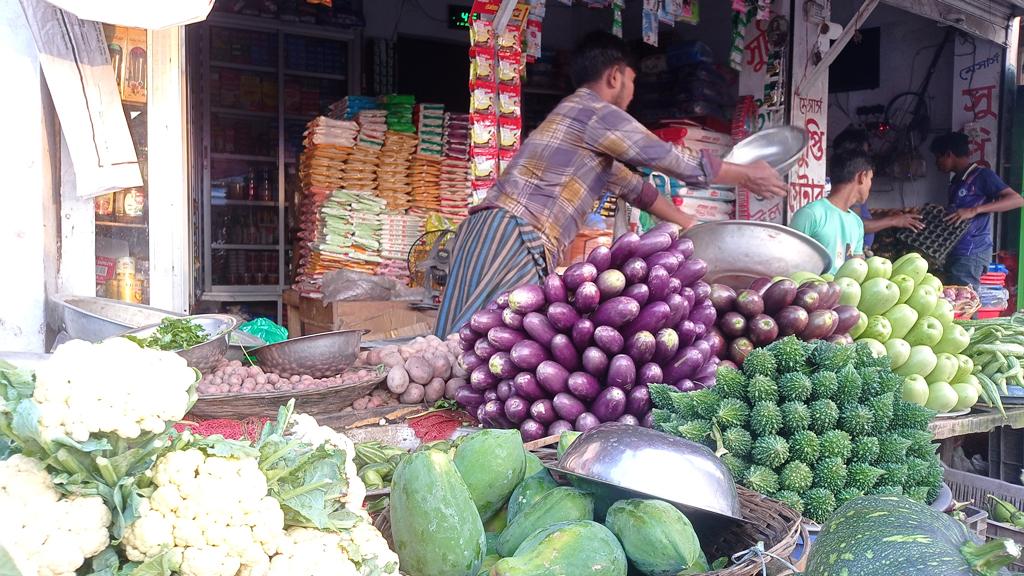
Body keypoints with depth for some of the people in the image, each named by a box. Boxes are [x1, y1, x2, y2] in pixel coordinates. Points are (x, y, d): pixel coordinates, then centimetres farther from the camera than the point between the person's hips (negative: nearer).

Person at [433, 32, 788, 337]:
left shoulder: (581, 121, 29)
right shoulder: (596, 111, -2)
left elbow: (632, 186, 37)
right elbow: (675, 161, 3)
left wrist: (691, 226, 44)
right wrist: (746, 176, 18)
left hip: (490, 231, 10)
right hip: (515, 236, -10)